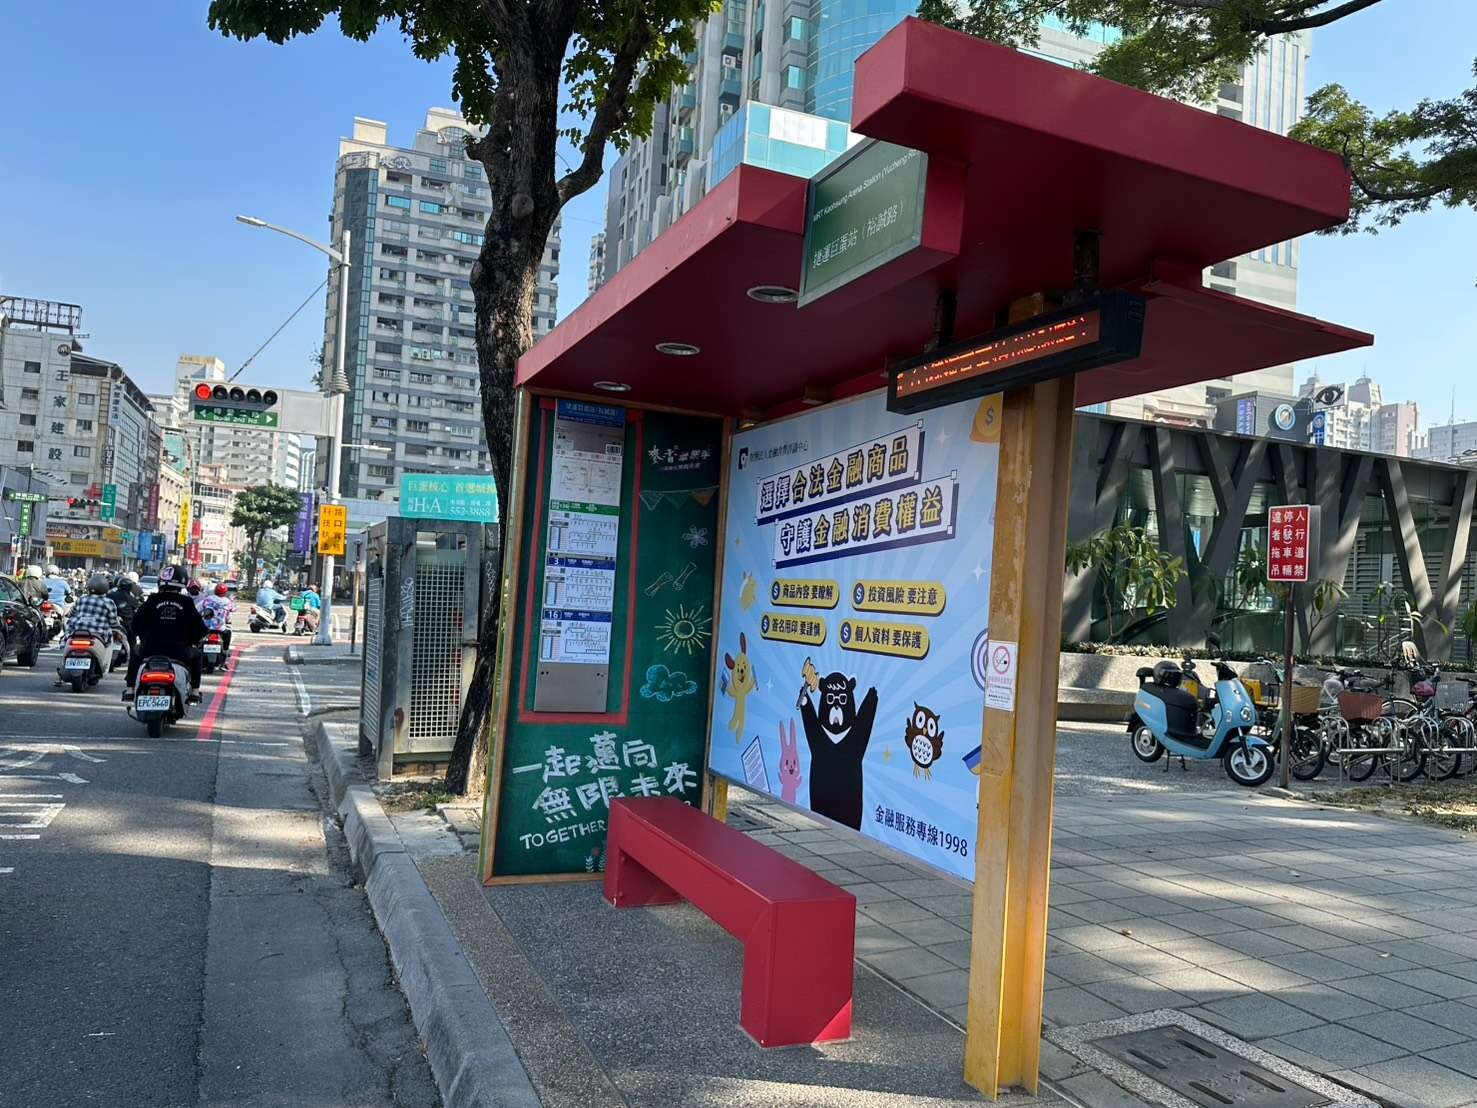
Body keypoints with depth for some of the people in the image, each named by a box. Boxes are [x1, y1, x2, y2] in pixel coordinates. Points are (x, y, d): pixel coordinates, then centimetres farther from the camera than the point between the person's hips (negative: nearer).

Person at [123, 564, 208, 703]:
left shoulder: (152, 600, 2)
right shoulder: (186, 602, -1)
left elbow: (136, 623, 7)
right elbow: (200, 628, 0)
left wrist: (143, 637, 25)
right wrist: (193, 641, 20)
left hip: (150, 649, 1)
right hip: (179, 651, -1)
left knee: (135, 655, 34)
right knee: (195, 656, 30)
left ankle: (130, 689, 27)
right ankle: (195, 691, 22)